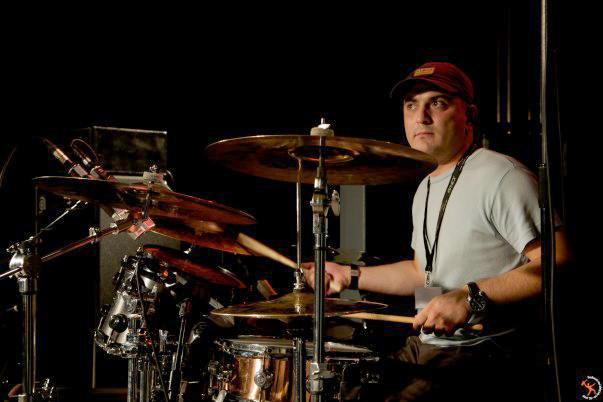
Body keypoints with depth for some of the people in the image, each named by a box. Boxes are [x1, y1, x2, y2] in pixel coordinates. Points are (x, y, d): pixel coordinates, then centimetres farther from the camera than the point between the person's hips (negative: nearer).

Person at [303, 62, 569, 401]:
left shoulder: (501, 177, -13)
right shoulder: (426, 189, 18)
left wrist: (471, 298, -28)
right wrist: (350, 276, 22)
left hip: (486, 350, -9)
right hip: (424, 346, 9)